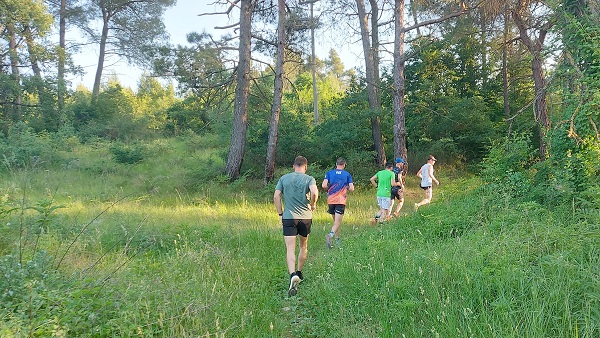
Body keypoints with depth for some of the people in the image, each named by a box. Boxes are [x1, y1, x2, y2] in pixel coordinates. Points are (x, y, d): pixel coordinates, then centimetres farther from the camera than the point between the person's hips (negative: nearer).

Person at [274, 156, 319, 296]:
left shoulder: (284, 178, 5)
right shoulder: (309, 179, -2)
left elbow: (276, 196, 0)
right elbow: (314, 193, -20)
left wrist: (280, 214, 7)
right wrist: (312, 205, -1)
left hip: (288, 217, 0)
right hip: (305, 217, 0)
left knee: (290, 249, -5)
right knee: (303, 246, 21)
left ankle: (293, 275, -26)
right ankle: (299, 273, 30)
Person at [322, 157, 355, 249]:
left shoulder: (329, 173, 5)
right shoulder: (347, 174, 3)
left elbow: (324, 185, -7)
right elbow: (351, 188, -2)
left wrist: (330, 189, 13)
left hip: (331, 200, 3)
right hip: (341, 201, -3)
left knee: (336, 221, 19)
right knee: (337, 223, -8)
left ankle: (337, 239, 25)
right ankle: (330, 235, -33)